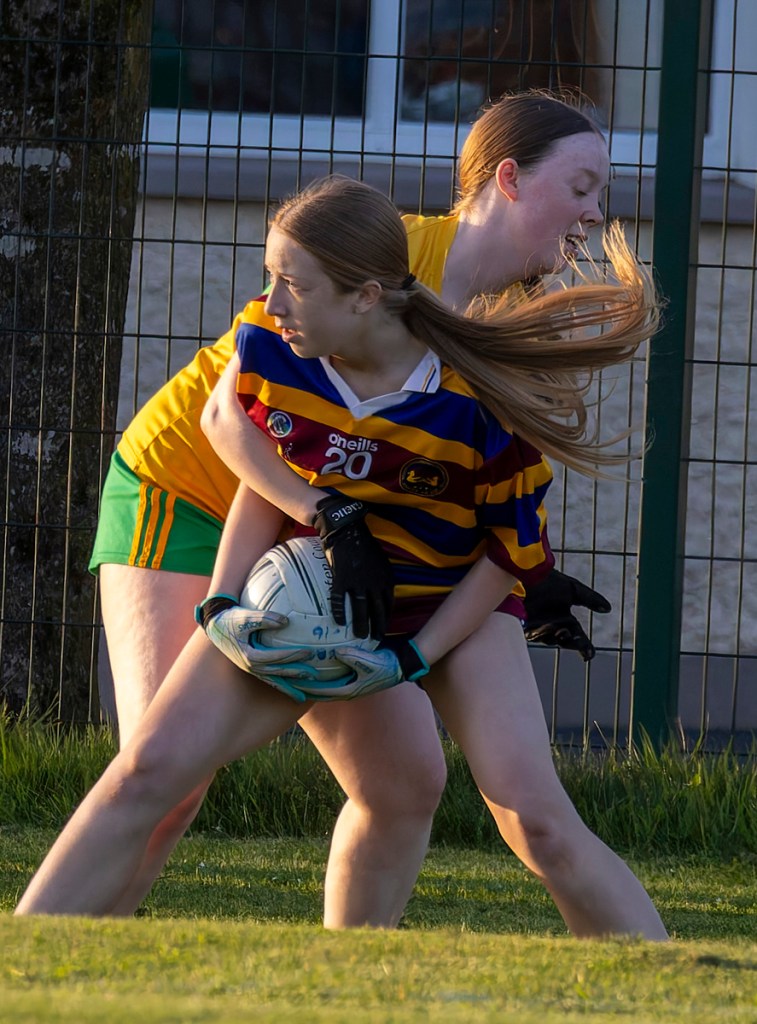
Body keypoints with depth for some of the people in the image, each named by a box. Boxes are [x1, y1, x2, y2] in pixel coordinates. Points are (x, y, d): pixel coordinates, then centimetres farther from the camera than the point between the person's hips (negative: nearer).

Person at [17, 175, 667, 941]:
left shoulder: (480, 399, -28)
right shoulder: (267, 350, -17)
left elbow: (511, 548, -13)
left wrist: (413, 660, -18)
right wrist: (224, 604, -12)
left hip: (455, 606, -3)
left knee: (539, 825, -18)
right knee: (150, 769, -11)